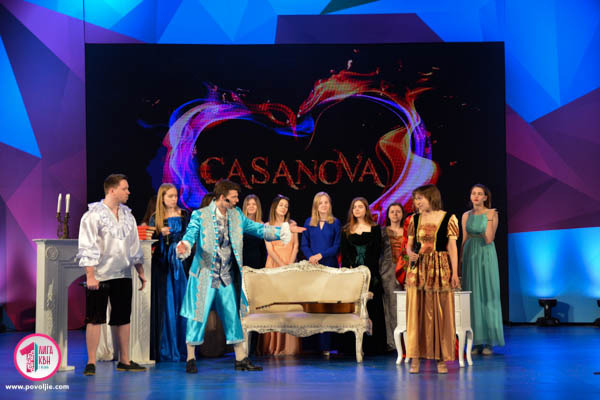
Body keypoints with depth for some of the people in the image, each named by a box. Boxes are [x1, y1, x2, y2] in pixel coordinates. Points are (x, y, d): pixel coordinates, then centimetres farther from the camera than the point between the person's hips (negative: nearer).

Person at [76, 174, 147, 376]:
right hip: (99, 276, -6)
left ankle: (124, 361, 18)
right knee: (94, 319, -1)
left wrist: (140, 272, 15)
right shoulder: (93, 215, -7)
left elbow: (135, 246, 18)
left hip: (123, 275, 6)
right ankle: (91, 363, 5)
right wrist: (90, 275, -18)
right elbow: (87, 247, -12)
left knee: (123, 319, 9)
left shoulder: (127, 215, 12)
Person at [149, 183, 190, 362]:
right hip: (162, 265, 0)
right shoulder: (155, 218, 6)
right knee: (165, 305, -1)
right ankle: (165, 350, 3)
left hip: (180, 262, 1)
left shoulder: (184, 215, 7)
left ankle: (182, 349, 4)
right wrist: (161, 235, -13)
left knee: (181, 304, -1)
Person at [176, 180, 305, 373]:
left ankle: (240, 359, 17)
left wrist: (284, 230, 5)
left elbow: (258, 228, 11)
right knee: (198, 316, -2)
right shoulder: (200, 215, -8)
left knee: (233, 315, 9)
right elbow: (191, 234, -19)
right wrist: (184, 245, -43)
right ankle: (190, 359, 11)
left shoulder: (237, 215, 8)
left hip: (227, 277, 5)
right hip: (205, 275, -5)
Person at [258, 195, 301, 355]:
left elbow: (295, 246, 6)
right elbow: (269, 249, -2)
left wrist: (290, 265, -8)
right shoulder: (267, 226, 6)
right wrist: (282, 266, -12)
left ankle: (288, 345, -3)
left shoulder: (292, 224, 12)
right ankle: (273, 345, -3)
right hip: (273, 267, -1)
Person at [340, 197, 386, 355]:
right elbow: (344, 253, 5)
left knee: (372, 307, -3)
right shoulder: (346, 230, 12)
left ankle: (372, 346, 0)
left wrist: (368, 271, -10)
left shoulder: (375, 229, 7)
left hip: (370, 273, -1)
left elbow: (377, 252, 1)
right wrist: (352, 269, -10)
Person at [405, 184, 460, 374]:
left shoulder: (448, 218, -1)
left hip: (440, 269, -3)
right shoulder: (415, 219, 10)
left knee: (441, 314, -1)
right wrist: (410, 253, -10)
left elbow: (452, 247, -2)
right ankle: (415, 358, 5)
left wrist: (454, 272, -7)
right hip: (417, 269, 3)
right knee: (416, 313, 0)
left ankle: (441, 359, 7)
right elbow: (409, 244, 13)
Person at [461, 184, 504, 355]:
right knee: (473, 296, 3)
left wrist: (489, 219, -15)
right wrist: (461, 259, 6)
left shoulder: (492, 214, -3)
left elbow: (489, 240, -11)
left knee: (488, 295, -2)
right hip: (470, 257, 4)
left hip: (486, 257, -3)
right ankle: (476, 341, 8)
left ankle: (489, 342, 2)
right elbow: (464, 239, 11)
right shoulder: (466, 216, 8)